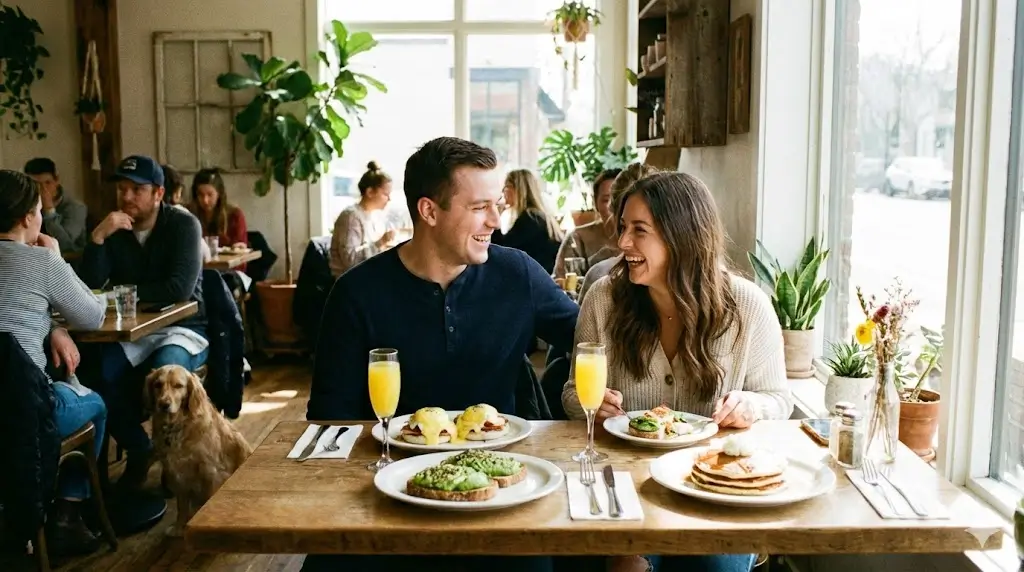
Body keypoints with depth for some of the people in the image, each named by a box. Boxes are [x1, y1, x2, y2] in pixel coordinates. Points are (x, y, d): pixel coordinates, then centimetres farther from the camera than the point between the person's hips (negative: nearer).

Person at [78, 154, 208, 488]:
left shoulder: (183, 225, -8)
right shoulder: (113, 229, 6)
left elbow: (180, 289, -20)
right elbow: (89, 286, -6)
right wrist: (98, 238, -19)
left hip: (181, 328, -4)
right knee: (95, 371, -25)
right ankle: (138, 449, -3)